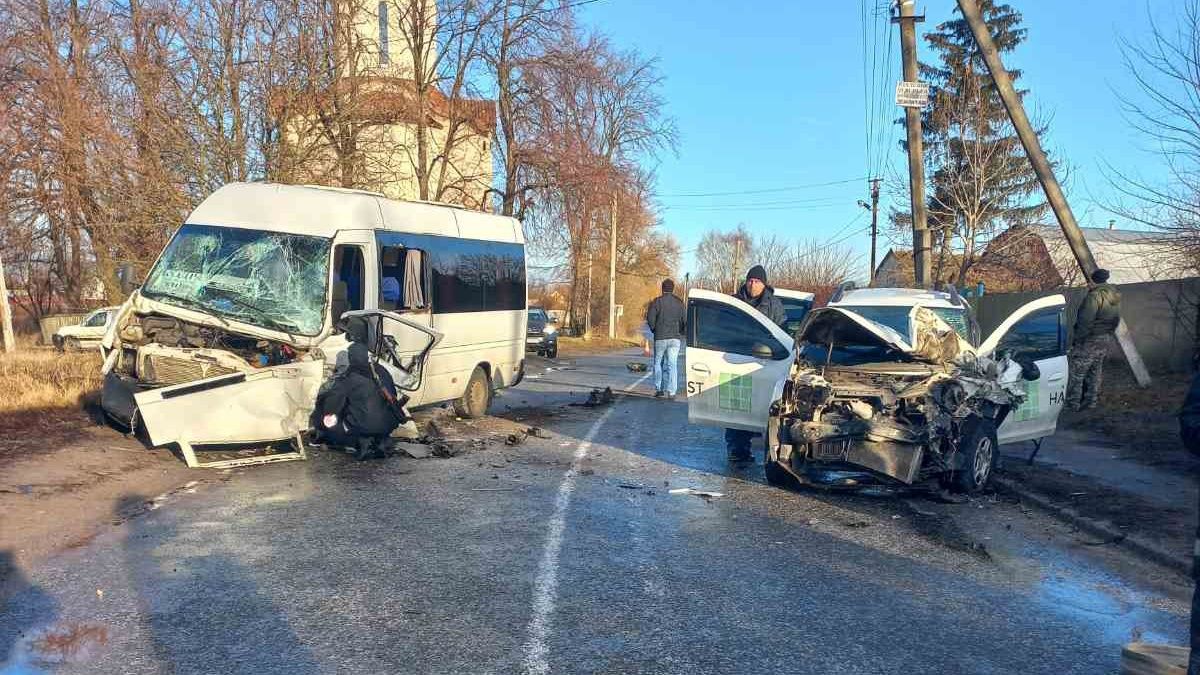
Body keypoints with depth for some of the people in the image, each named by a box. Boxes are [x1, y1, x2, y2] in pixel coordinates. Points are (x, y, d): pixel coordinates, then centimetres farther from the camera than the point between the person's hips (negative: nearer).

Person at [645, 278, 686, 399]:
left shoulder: (657, 301, -3)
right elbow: (685, 319, 0)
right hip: (675, 338, 2)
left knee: (658, 363, 13)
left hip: (660, 338, -2)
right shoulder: (679, 302, 5)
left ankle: (659, 389, 10)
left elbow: (650, 318, -11)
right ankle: (671, 392, -5)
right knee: (672, 365, 1)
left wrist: (654, 330, 6)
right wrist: (680, 333, 13)